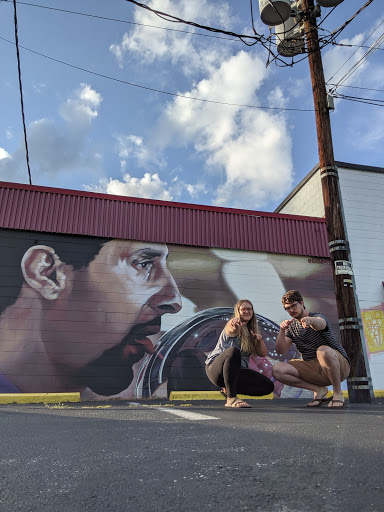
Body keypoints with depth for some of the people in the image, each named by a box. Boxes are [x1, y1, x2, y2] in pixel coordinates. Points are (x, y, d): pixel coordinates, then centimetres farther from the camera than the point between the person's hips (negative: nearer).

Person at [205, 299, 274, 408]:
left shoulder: (251, 332, 15)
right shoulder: (233, 324, -5)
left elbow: (263, 354, 10)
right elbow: (232, 331, -32)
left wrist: (260, 340, -10)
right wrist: (235, 325, -56)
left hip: (237, 371, 7)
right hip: (216, 368, -7)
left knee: (268, 386, -7)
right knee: (233, 351, -38)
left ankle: (228, 389, 2)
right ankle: (231, 399, -35)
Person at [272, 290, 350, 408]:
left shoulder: (318, 317, -7)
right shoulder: (291, 327, 8)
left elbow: (320, 324, -34)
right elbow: (281, 350, -3)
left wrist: (310, 320, -58)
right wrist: (282, 331, -21)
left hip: (339, 365, -4)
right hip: (312, 369, 5)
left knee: (323, 350, -40)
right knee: (277, 370, -17)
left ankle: (338, 393, -16)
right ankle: (319, 390, -6)